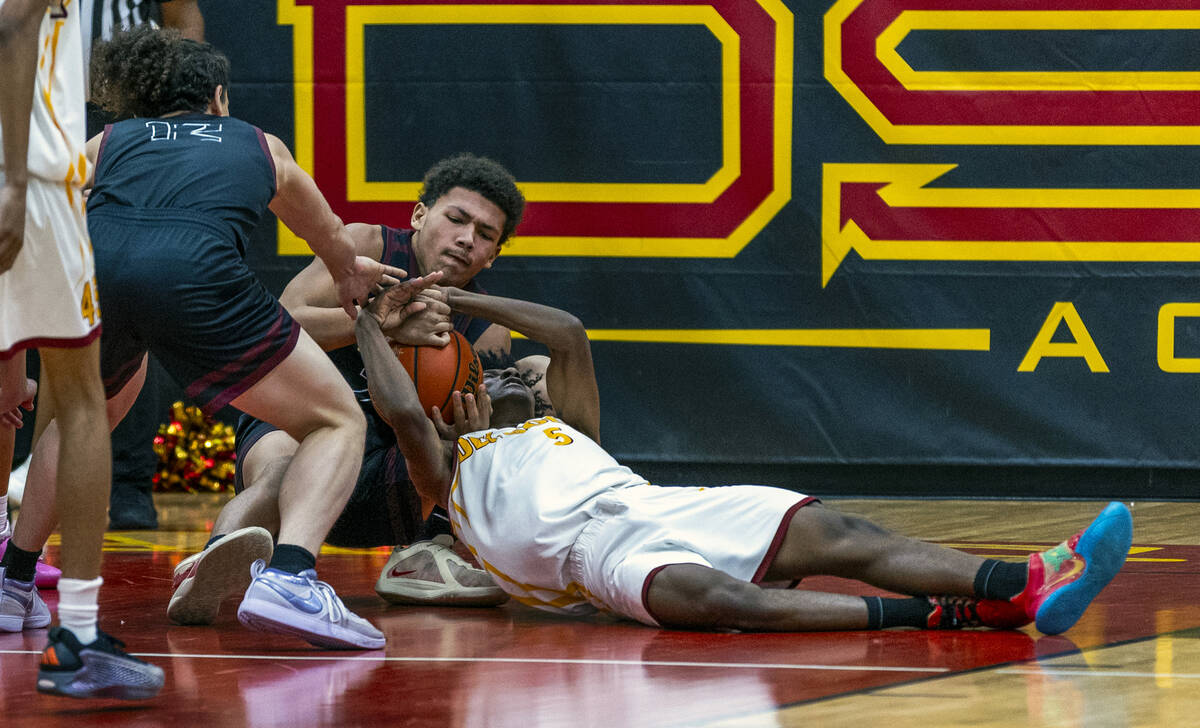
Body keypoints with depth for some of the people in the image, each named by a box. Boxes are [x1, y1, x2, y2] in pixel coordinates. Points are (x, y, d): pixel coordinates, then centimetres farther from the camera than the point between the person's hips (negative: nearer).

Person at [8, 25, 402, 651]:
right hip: (193, 270, -3)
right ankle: (288, 576, -12)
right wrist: (351, 276, 78)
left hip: (86, 265, 3)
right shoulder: (261, 147, 35)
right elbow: (330, 236, 54)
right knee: (337, 423, 11)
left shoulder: (105, 144, 34)